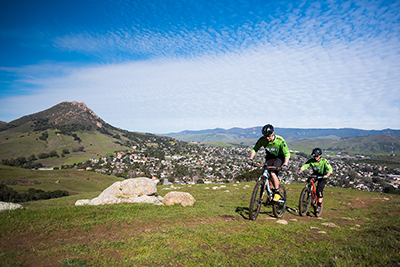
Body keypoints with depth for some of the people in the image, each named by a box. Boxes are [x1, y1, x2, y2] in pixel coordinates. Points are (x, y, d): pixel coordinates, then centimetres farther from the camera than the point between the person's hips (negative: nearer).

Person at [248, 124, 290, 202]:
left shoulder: (280, 140, -27)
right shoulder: (262, 140, -20)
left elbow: (287, 153, -23)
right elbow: (255, 149, -7)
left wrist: (285, 164, -37)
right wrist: (250, 159, -21)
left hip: (279, 157, -4)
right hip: (269, 157, 4)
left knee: (273, 173, -24)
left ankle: (277, 193, -6)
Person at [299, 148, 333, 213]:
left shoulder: (324, 161, -20)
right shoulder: (311, 161, -13)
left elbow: (329, 168, -29)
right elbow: (305, 165, -19)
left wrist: (327, 175, -48)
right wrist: (300, 171, -38)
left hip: (322, 177, -4)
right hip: (315, 175, 4)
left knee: (319, 190, -18)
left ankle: (319, 205, -5)